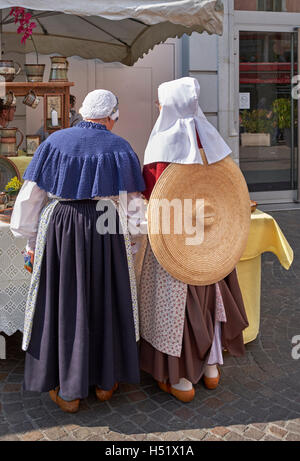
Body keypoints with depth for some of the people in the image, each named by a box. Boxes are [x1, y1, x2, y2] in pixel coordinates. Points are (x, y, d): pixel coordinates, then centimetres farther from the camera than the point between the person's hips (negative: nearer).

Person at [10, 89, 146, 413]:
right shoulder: (118, 147, -1)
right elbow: (130, 203, -4)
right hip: (105, 232, 0)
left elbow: (32, 194, 1)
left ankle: (68, 391, 17)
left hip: (58, 229, 1)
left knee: (63, 304, 9)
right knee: (105, 301, 15)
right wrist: (131, 240, 8)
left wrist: (31, 240, 9)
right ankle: (105, 381, 26)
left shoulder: (55, 141, 3)